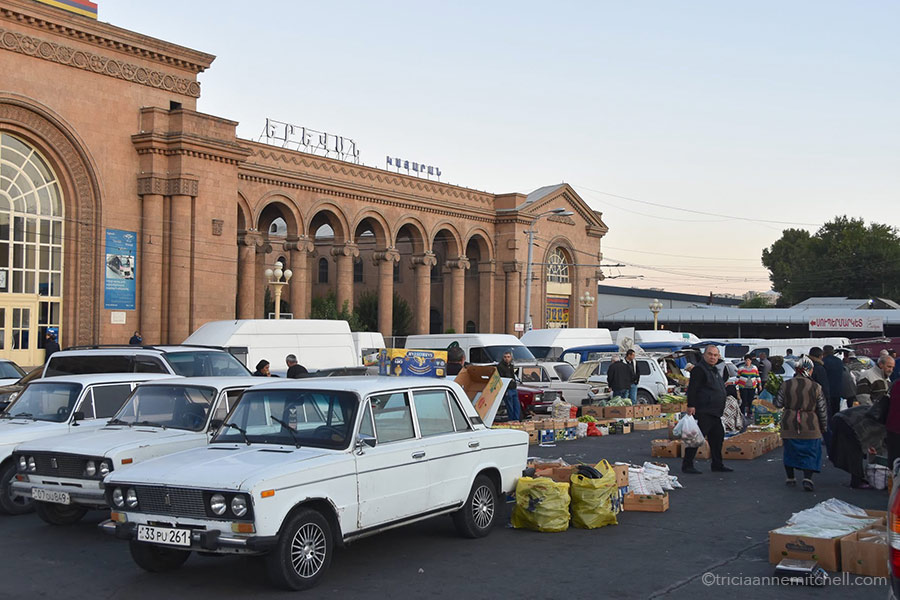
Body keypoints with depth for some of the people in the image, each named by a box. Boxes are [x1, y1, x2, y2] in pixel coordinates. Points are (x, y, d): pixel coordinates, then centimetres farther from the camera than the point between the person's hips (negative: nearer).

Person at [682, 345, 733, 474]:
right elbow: (692, 389, -18)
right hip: (703, 412, -10)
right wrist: (691, 406, -25)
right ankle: (687, 465, -4)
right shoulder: (699, 369, -11)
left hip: (714, 413, 10)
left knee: (718, 437, 14)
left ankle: (717, 464, 24)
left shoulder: (714, 370, 19)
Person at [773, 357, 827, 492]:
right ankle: (807, 478, -11)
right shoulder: (816, 387, -6)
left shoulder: (786, 385, -4)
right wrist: (824, 427, 12)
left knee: (790, 450, 18)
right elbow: (823, 410, 0)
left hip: (789, 425, 2)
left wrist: (775, 397, 25)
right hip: (809, 426, -2)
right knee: (810, 452, 5)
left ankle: (790, 477, 25)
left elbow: (778, 404, 3)